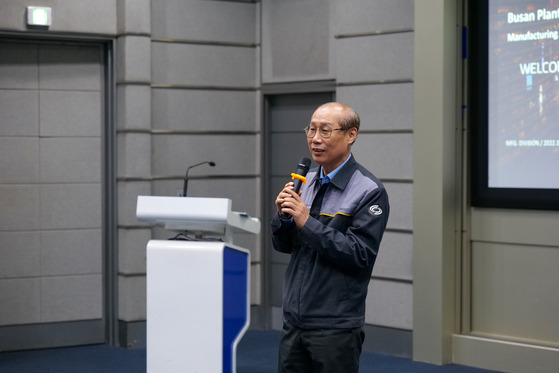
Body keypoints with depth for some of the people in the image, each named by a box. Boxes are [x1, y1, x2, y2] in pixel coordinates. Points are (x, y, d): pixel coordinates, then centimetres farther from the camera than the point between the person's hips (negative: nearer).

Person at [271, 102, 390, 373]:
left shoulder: (369, 191, -10)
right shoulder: (307, 181, 10)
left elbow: (360, 254, -18)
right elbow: (283, 245, 14)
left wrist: (307, 222, -19)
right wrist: (283, 216, -6)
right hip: (294, 320, 6)